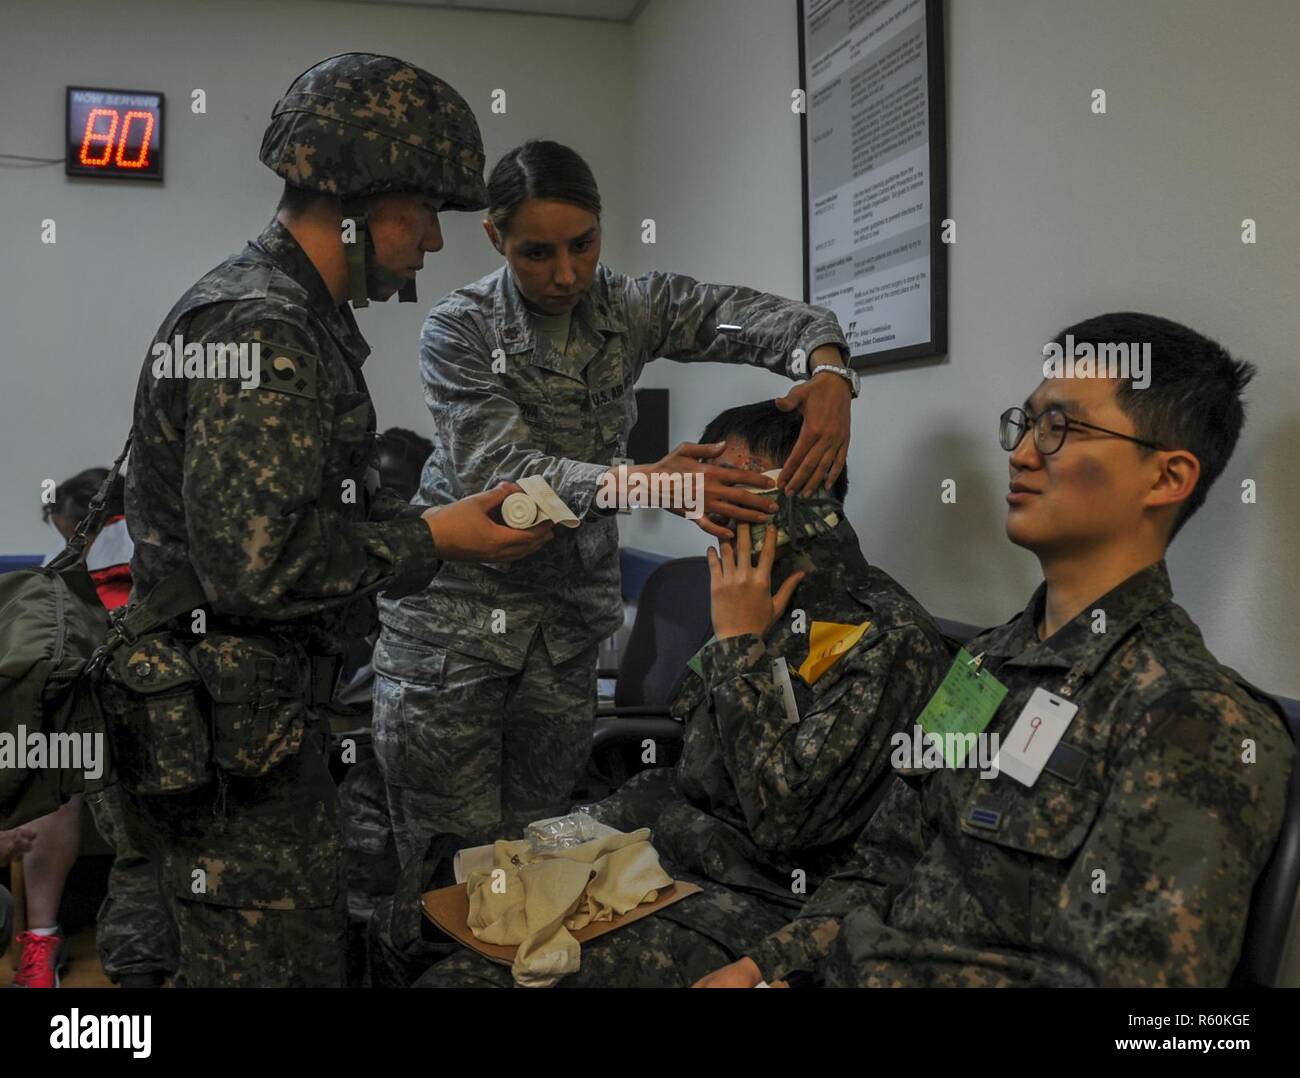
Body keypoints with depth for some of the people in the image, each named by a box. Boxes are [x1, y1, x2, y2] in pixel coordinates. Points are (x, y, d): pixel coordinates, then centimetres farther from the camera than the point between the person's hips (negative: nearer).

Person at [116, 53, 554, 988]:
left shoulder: (301, 317, 13)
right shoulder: (262, 330, -21)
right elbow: (257, 560, -27)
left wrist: (451, 524, 6)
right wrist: (430, 539, -16)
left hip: (271, 709, 10)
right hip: (225, 730, -10)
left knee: (318, 950, 21)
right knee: (260, 962, 5)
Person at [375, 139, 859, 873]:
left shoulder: (628, 306, -1)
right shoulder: (459, 330, -12)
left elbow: (766, 317, -8)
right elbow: (501, 470, -24)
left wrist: (828, 373, -32)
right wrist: (647, 482, -39)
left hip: (570, 614, 4)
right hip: (456, 612, -3)